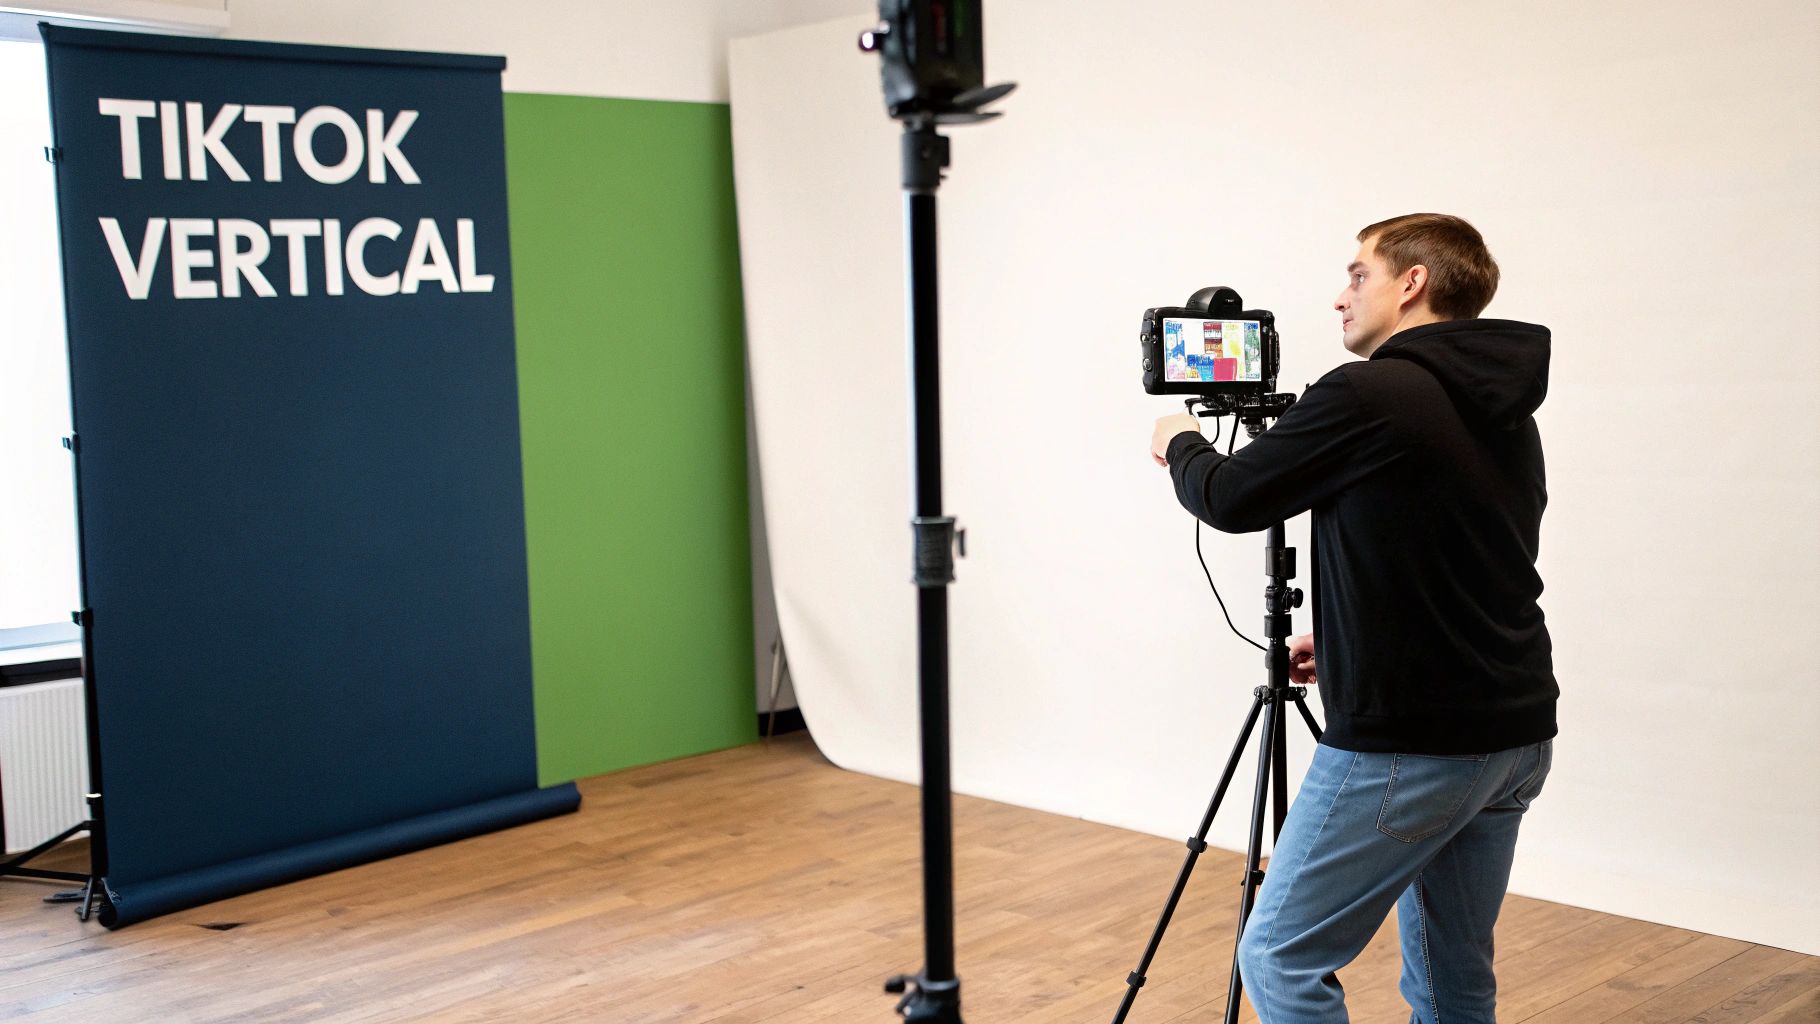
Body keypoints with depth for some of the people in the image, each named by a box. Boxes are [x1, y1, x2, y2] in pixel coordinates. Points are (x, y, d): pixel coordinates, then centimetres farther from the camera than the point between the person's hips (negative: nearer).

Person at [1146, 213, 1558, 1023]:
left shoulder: (1367, 395, -14)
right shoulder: (1506, 412, 12)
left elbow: (1230, 499, -4)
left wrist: (1181, 446, 17)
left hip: (1408, 748, -9)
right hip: (1515, 736, 9)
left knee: (1280, 958, -1)